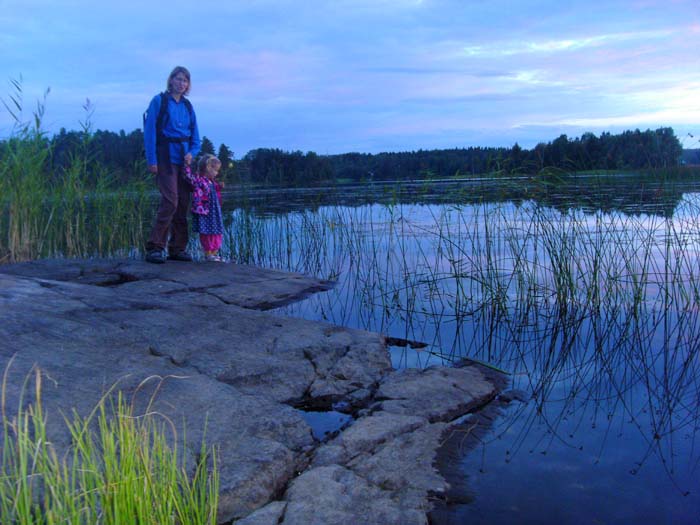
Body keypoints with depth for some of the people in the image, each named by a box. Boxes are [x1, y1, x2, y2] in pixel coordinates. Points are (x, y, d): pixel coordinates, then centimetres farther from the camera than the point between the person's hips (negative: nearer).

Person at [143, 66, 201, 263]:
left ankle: (177, 249, 11)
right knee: (170, 201, -17)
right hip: (165, 158, -6)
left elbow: (195, 137, 17)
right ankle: (154, 248, -13)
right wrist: (151, 160, -13)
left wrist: (192, 152, -3)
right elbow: (149, 131, -6)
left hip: (183, 159, 6)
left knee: (183, 204, 4)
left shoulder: (188, 106, 15)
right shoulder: (159, 101, 0)